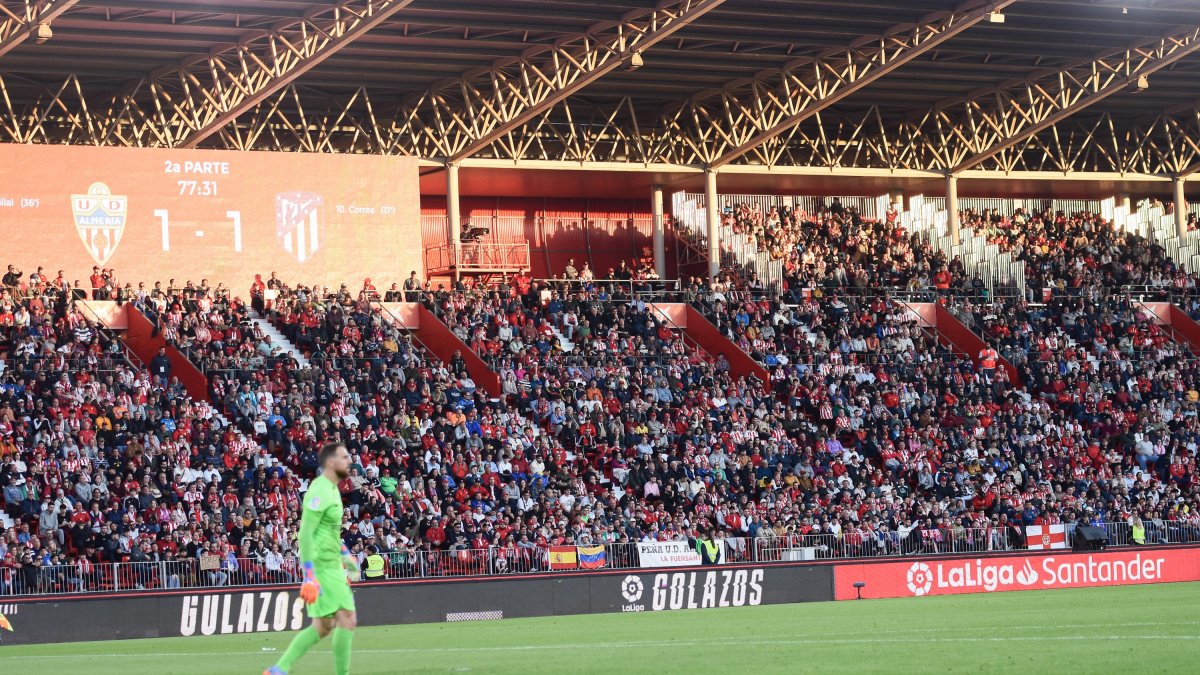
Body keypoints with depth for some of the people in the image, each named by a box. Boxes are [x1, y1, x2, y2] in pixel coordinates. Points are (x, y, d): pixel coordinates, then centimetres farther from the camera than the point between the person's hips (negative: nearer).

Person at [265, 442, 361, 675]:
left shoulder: (331, 489, 16)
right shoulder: (319, 492, -15)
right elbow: (305, 534, -20)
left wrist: (345, 554, 25)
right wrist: (310, 576, -25)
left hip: (331, 566, 10)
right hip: (322, 567, -10)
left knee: (323, 627, 10)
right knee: (347, 619, -11)